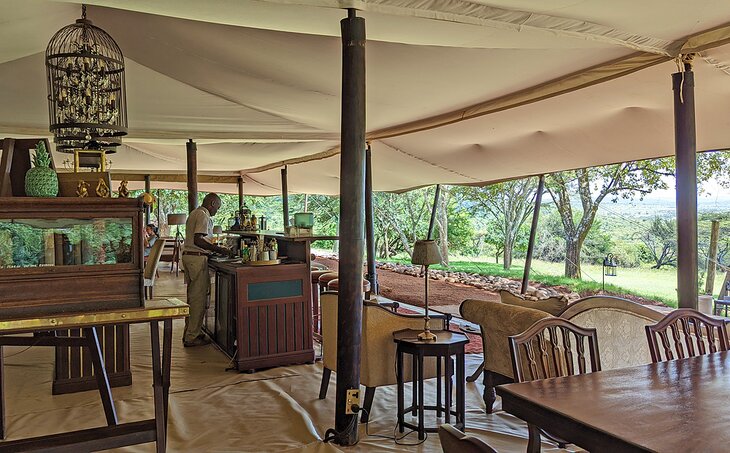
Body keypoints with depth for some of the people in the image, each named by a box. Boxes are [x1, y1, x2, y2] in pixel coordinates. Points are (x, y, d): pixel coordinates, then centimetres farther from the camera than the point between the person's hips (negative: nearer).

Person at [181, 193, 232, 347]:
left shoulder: (194, 213, 19)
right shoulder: (203, 216, -13)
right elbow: (198, 240, -23)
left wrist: (214, 248, 21)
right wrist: (219, 249, -20)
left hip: (188, 255, 11)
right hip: (197, 258, -11)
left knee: (192, 296, 15)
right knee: (199, 298, -5)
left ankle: (190, 331, 22)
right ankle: (192, 337, -1)